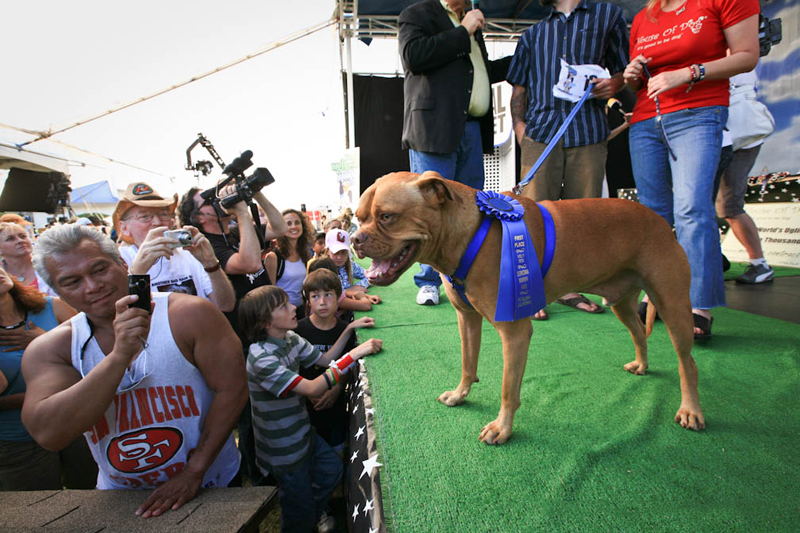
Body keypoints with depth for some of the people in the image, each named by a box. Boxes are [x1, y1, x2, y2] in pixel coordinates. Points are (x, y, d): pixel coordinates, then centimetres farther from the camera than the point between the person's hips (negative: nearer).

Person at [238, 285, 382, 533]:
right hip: (285, 450, -7)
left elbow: (325, 359, 4)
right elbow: (313, 388, -35)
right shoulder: (261, 359, -32)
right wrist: (354, 354, -35)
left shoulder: (291, 339, -6)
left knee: (332, 468, 22)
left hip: (302, 433, 8)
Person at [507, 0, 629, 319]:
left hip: (588, 134, 0)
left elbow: (625, 70, 20)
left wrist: (615, 84, -3)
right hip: (540, 133, 1)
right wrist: (519, 124, 3)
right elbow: (519, 89, 20)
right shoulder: (532, 35, 24)